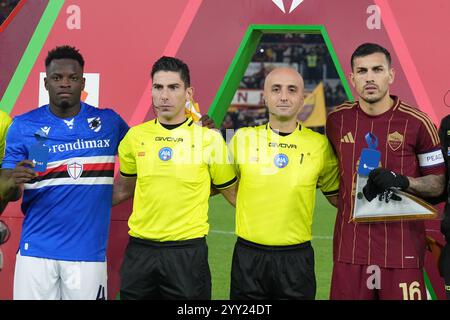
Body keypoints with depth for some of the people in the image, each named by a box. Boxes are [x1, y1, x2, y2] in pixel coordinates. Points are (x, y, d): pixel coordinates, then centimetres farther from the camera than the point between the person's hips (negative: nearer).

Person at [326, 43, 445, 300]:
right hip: (350, 246, 3)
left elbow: (438, 184, 2)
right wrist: (345, 202, 11)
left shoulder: (416, 123, -4)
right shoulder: (337, 120, 6)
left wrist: (402, 182, -15)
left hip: (402, 247, -3)